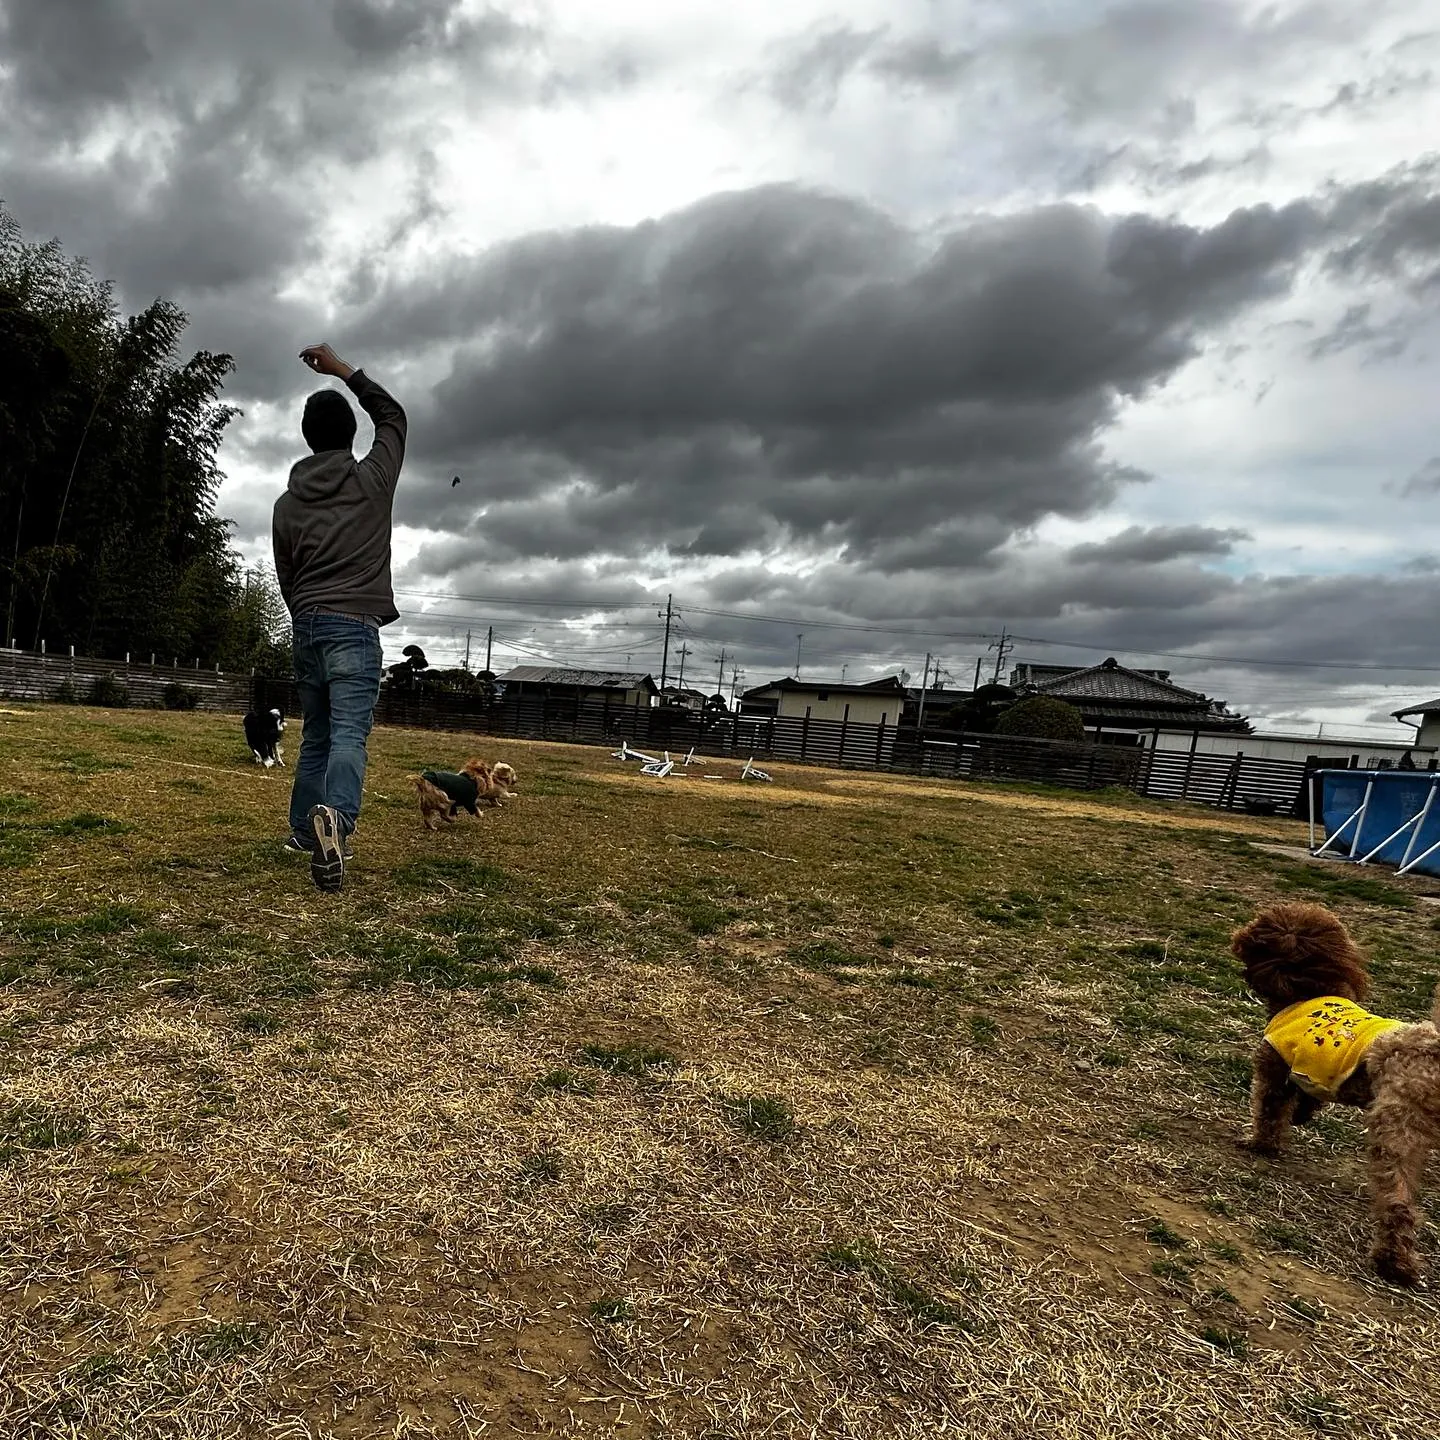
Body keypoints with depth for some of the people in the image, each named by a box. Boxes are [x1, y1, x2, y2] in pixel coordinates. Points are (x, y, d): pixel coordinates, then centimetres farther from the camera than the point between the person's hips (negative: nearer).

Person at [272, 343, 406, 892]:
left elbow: (286, 578, 17)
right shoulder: (373, 478, 2)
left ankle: (305, 829, 28)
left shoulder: (287, 502, 12)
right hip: (355, 625, -5)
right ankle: (336, 817, -39)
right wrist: (342, 369, 24)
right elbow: (392, 415, 20)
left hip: (306, 624, 5)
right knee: (349, 733, -16)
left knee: (316, 734, 17)